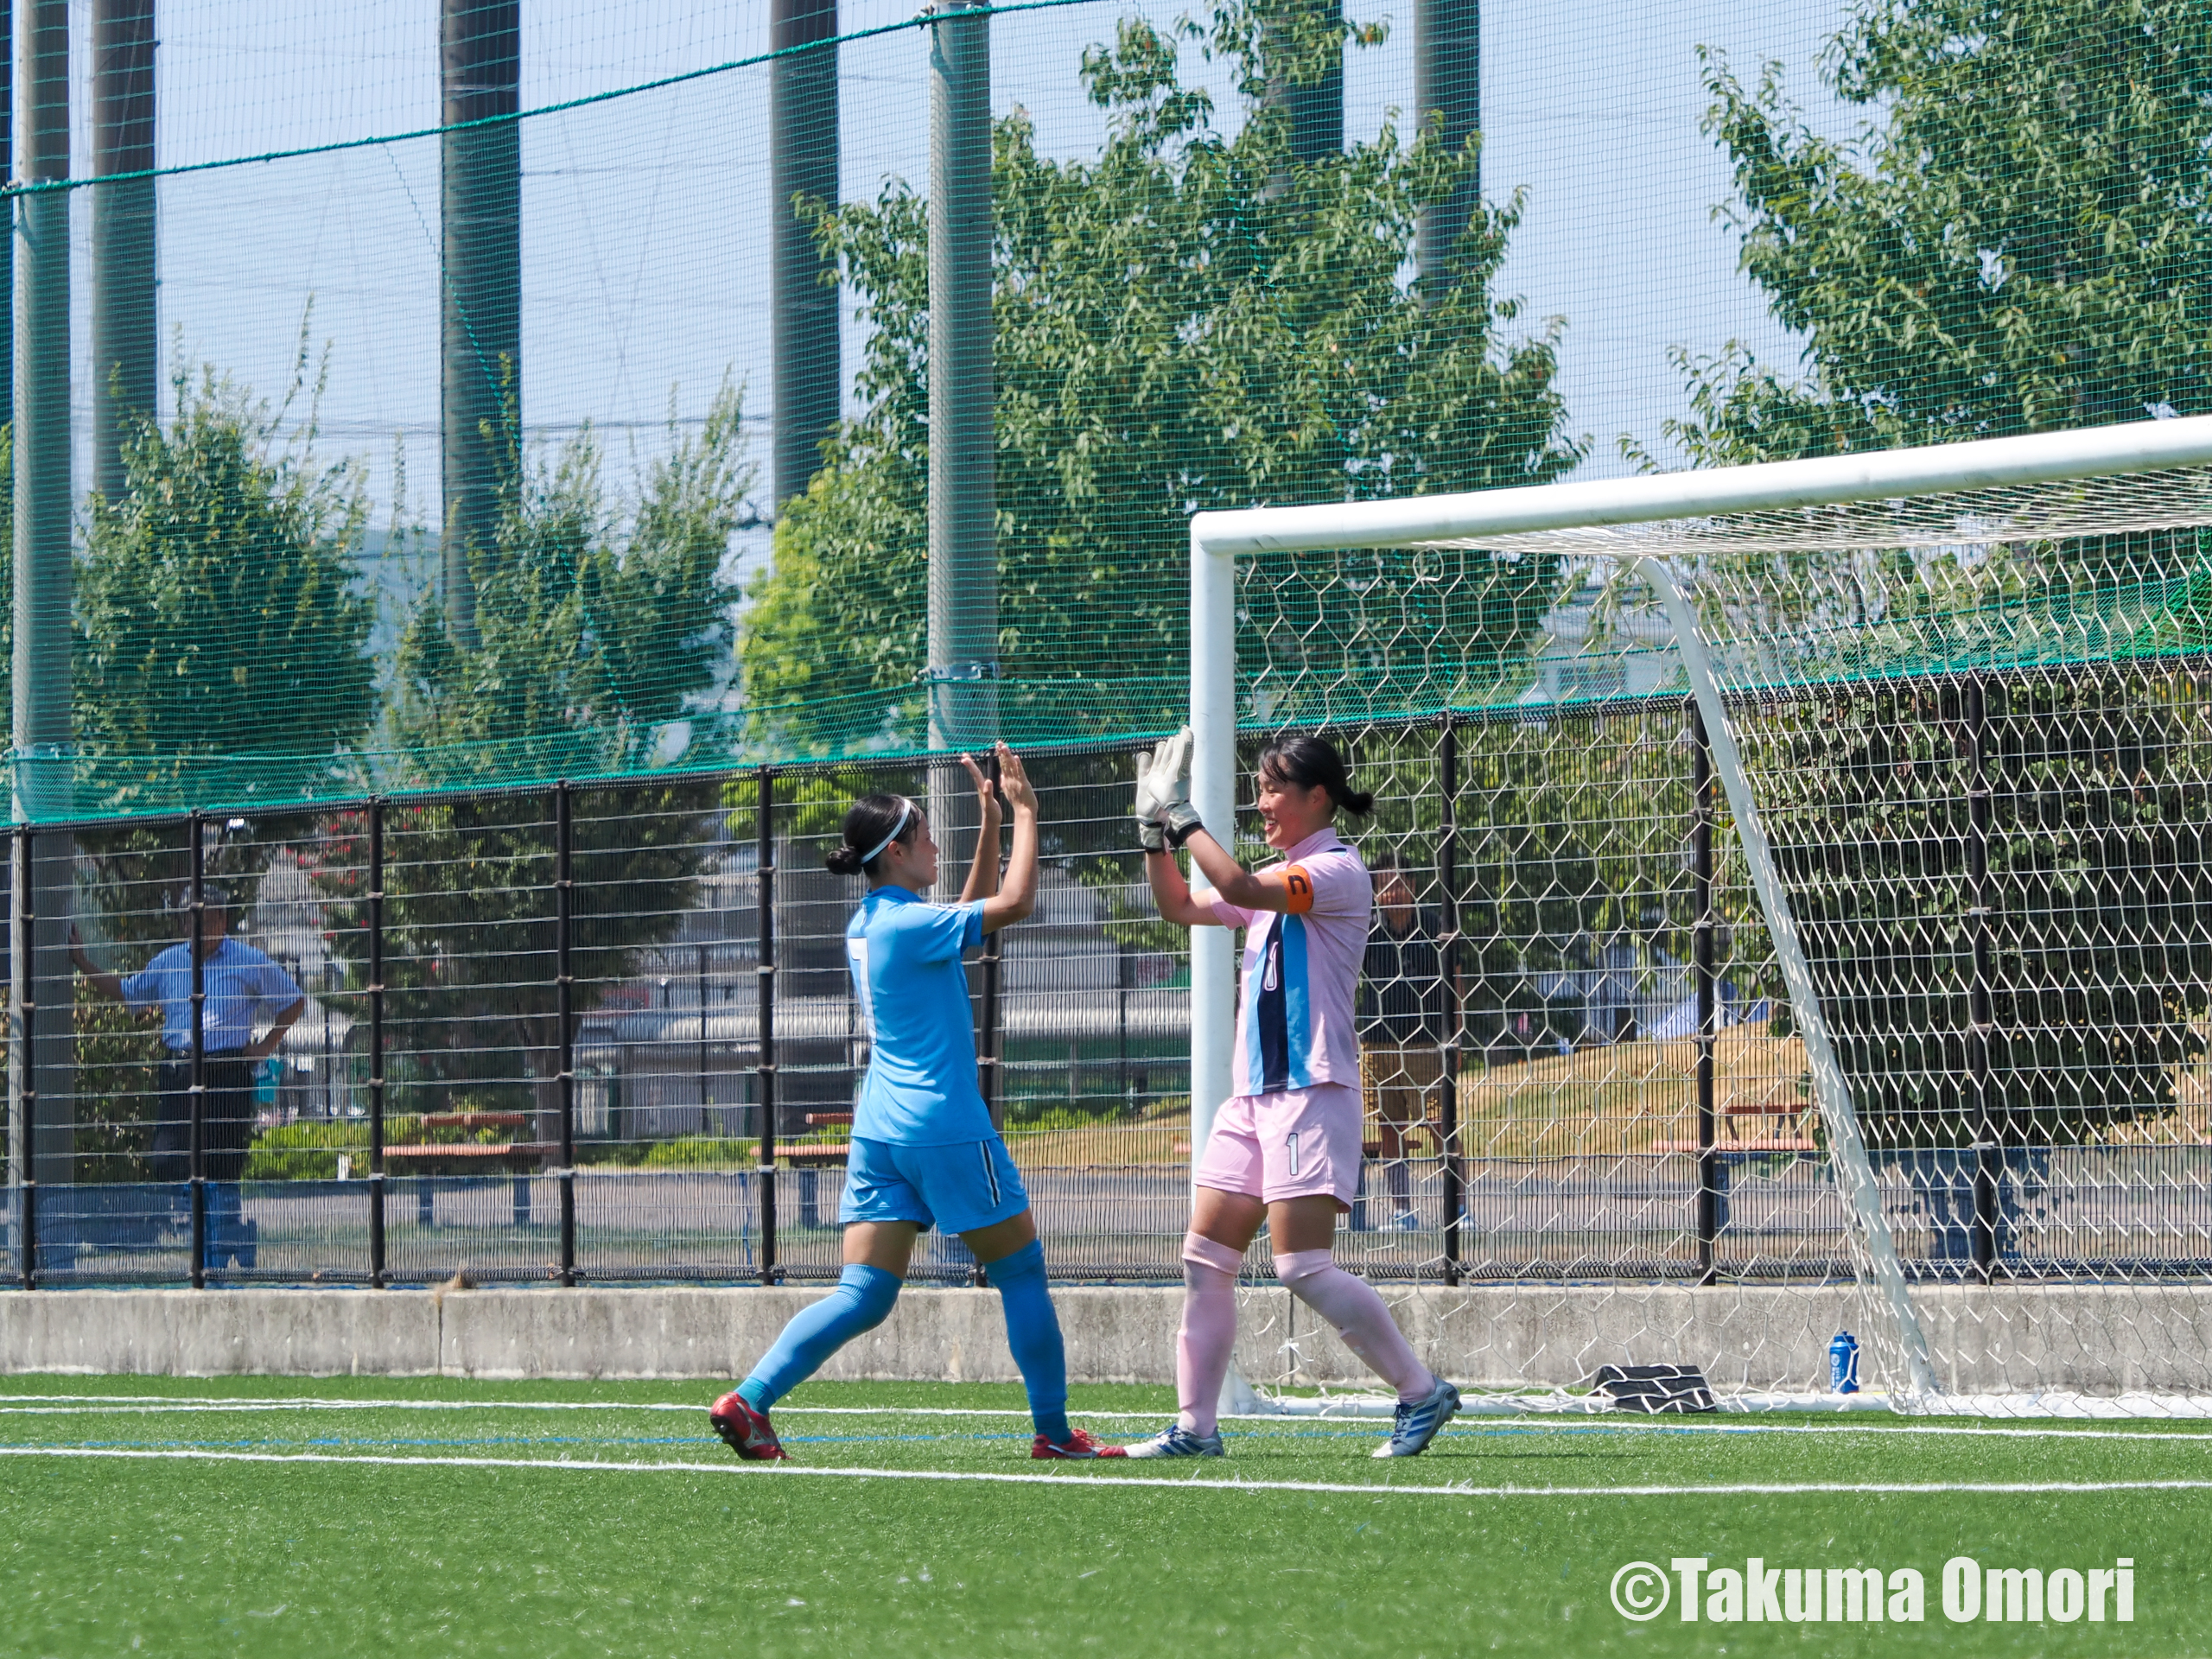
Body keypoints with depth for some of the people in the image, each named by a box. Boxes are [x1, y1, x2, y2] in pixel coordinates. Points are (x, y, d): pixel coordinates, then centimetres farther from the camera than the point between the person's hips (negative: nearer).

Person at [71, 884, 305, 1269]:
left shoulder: (248, 962, 2)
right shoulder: (168, 962, 13)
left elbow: (294, 1000, 11)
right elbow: (126, 992, 27)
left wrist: (265, 1047, 1)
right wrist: (81, 961, 20)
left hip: (229, 1075, -4)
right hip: (178, 1071, 4)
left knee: (222, 1167, -7)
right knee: (167, 1163, -4)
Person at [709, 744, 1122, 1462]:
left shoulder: (867, 925, 12)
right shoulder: (907, 924, -14)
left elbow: (971, 913, 24)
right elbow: (1013, 903, -17)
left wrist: (992, 818, 20)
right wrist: (1024, 812, -7)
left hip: (879, 1127, 8)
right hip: (945, 1125, -8)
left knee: (863, 1294, 3)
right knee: (1022, 1274, 7)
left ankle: (748, 1401, -11)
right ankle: (1054, 1430, 12)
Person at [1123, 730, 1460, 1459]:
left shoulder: (1338, 870, -9)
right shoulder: (1276, 878, 18)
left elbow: (1241, 889, -23)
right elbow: (1181, 907, 24)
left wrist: (1184, 815, -15)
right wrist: (1155, 831, 10)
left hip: (1311, 1091, -9)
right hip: (1254, 1093, 9)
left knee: (1303, 1267, -15)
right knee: (1205, 1257, 4)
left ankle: (1423, 1392, -4)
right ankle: (1195, 1427, 7)